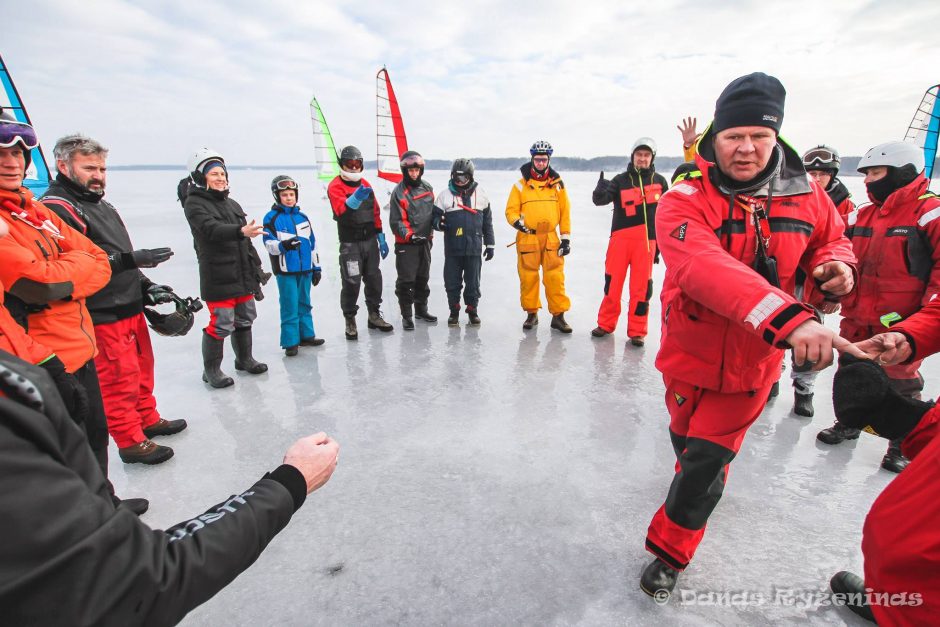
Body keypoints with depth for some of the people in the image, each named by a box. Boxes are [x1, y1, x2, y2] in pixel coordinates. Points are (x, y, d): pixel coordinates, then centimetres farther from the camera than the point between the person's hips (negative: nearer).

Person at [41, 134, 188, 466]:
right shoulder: (56, 208, -13)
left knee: (142, 366, 18)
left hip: (131, 306, 9)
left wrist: (145, 285, 14)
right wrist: (133, 258, -26)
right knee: (119, 377, -2)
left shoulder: (103, 205, 18)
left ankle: (148, 419, 35)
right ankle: (131, 442, 11)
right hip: (101, 316, -9)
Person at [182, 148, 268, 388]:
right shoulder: (194, 204, -8)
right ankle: (211, 370, 12)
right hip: (217, 277, -7)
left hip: (243, 275, 7)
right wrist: (241, 231, -44)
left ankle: (244, 359, 34)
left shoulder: (232, 204, 15)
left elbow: (246, 241, 18)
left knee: (245, 318, 16)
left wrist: (256, 267, 16)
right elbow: (212, 230, -27)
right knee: (221, 324, -5)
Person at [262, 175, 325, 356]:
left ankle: (306, 335, 26)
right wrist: (283, 245, -33)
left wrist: (316, 268, 14)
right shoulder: (271, 218, -4)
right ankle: (290, 342, 5)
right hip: (285, 271, -5)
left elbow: (312, 243, 15)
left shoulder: (302, 217, 12)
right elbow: (269, 243, -11)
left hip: (305, 269, 5)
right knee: (290, 306, -4)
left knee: (304, 303, 15)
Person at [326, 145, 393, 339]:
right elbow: (342, 211, -26)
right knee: (351, 282, -6)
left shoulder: (365, 184, 13)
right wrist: (355, 198, -46)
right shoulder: (335, 186, -8)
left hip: (370, 241, 6)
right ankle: (350, 321, 9)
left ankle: (374, 315, 25)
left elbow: (375, 212, 16)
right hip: (350, 243, -6)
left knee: (374, 278, 11)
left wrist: (381, 239, 13)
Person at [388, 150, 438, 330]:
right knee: (406, 281, -2)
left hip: (425, 241, 6)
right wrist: (409, 235, -27)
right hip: (406, 244, -6)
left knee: (423, 278, 16)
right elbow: (396, 221, -14)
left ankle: (421, 310, 31)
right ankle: (406, 316, 10)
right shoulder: (399, 192, -11)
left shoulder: (427, 188, 6)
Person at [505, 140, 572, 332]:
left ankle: (558, 315, 7)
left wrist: (566, 237, 4)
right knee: (528, 277, 4)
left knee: (555, 277, -3)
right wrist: (516, 221, -18)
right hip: (527, 237, 0)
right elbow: (511, 210, 3)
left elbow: (565, 212, 9)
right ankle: (531, 313, 19)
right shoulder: (521, 185, 4)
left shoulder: (557, 183, 7)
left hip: (551, 237, 1)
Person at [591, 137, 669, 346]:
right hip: (620, 238, 0)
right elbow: (599, 200, -10)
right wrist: (601, 189, -33)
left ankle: (637, 331, 13)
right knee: (612, 282, 5)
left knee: (642, 287, 2)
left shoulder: (660, 182, 8)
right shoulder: (621, 180, 4)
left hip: (646, 241, 1)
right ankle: (606, 324, 20)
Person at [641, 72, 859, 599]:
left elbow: (830, 240, 14)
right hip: (690, 353, 0)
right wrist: (788, 316, -50)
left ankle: (670, 551, 24)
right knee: (686, 440, 22)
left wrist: (837, 265, -11)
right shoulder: (685, 201, -19)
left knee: (706, 459, 1)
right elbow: (704, 267, -38)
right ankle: (707, 477, 59)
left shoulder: (806, 195, -6)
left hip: (752, 363, 1)